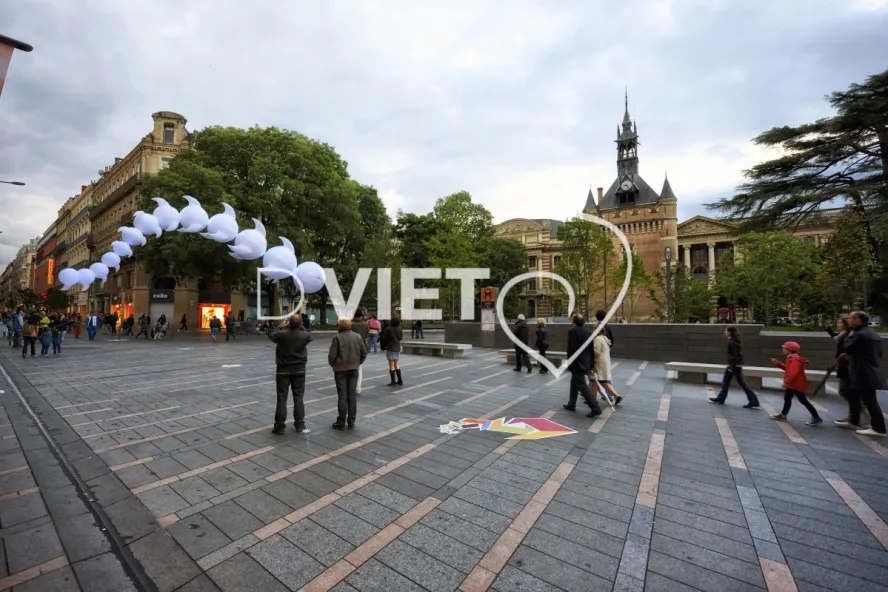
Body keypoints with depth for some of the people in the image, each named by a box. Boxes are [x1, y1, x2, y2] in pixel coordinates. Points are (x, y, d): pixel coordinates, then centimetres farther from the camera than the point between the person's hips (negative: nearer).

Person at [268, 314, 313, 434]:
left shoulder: (282, 334, -15)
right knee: (299, 397, 9)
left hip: (283, 370, -1)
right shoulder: (305, 335, -12)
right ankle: (299, 424, 15)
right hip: (299, 370, 1)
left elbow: (271, 335, 7)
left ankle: (279, 426, 13)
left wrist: (281, 327, 18)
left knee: (282, 398, 7)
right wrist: (300, 326, 15)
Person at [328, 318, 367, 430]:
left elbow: (332, 355, -12)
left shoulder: (337, 337, -12)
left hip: (340, 370, -3)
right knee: (352, 395, 9)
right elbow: (364, 353, 5)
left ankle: (341, 423, 11)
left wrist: (332, 365, 6)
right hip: (354, 369, 4)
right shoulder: (358, 336, 2)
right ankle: (351, 422, 14)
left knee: (342, 396, 3)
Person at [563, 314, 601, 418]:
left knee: (582, 385, -4)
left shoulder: (573, 331, -16)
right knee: (574, 382, 20)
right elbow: (591, 347, 10)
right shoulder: (587, 330, 8)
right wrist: (591, 363, 15)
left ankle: (595, 408, -6)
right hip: (586, 362, 9)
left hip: (577, 363, -9)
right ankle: (571, 404, 29)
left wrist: (569, 363, -8)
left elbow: (571, 349, -17)